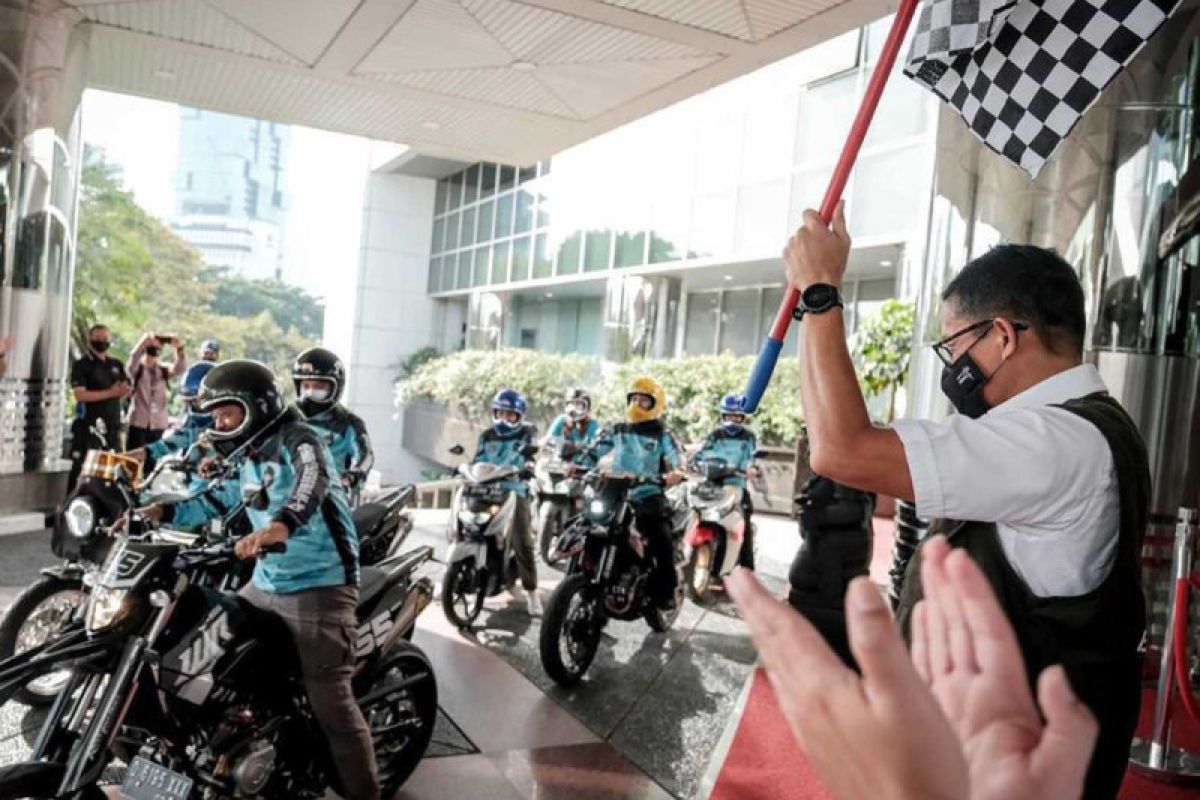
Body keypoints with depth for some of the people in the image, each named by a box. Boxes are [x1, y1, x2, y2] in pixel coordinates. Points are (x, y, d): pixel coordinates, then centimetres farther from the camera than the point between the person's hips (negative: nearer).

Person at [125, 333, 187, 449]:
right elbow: (133, 360, -20)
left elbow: (180, 369, -12)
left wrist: (179, 349, -30)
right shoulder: (137, 369, 2)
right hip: (138, 422, -2)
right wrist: (144, 342, -37)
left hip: (159, 424, 2)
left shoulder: (164, 370, 6)